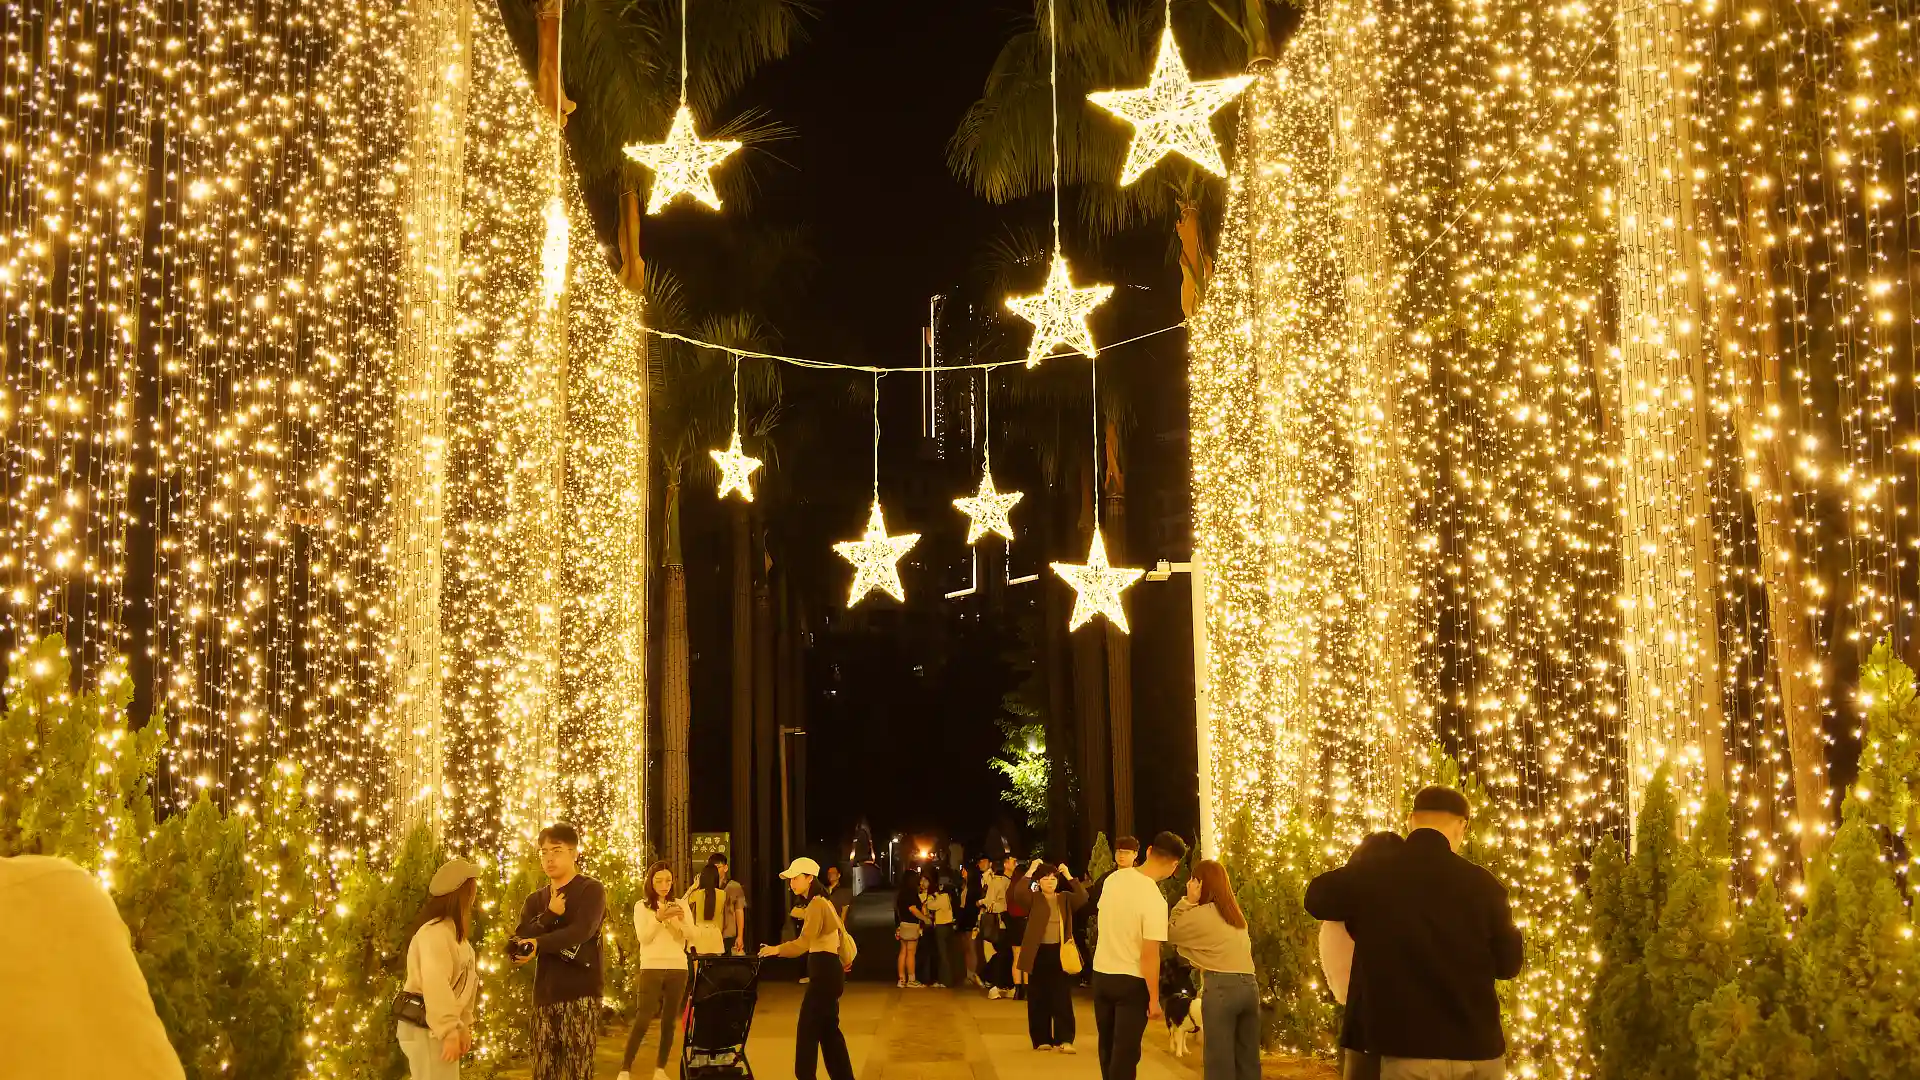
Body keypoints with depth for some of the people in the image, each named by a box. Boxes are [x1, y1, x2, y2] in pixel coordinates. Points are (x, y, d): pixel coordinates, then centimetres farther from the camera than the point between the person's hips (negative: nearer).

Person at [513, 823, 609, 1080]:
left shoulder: (591, 890, 2)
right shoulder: (535, 900, 17)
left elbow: (582, 931, -15)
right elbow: (519, 942, 2)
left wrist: (540, 944, -23)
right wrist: (550, 914, -10)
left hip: (581, 993, -5)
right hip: (545, 995, 5)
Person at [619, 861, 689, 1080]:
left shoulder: (680, 905, 10)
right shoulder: (642, 906, 4)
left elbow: (689, 937, 2)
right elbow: (643, 937, -8)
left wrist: (681, 920, -17)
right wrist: (659, 917, -21)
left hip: (678, 968, 3)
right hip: (652, 968, -2)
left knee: (669, 1021, 4)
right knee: (642, 1020, -9)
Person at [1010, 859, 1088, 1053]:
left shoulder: (1065, 899, 8)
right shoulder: (1033, 899, 2)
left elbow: (1083, 897, -11)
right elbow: (1018, 892, -19)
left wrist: (1068, 876, -13)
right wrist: (1030, 870, -17)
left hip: (1060, 952, 1)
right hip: (1039, 953, -1)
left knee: (1062, 997, -2)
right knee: (1039, 998, 4)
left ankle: (1064, 1039, -1)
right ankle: (1042, 1039, 12)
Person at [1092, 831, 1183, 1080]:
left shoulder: (1114, 878, -2)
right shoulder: (1154, 900, -21)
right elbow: (1149, 955, -21)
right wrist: (1154, 999, -13)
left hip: (1101, 974, 6)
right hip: (1131, 981, -6)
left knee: (1108, 1048, 19)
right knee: (1125, 1053, 1)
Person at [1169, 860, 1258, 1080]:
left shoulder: (1200, 913, -1)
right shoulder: (1235, 913, 20)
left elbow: (1170, 933, 7)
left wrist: (1188, 901, 6)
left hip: (1222, 987, -7)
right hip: (1250, 986, 7)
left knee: (1220, 1062, -2)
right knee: (1248, 1062, 11)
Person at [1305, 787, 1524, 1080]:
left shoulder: (1370, 874, -5)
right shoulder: (1481, 883, -5)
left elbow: (1316, 897, 15)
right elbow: (1509, 962, 6)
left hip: (1410, 1051, -1)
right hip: (1479, 1049, 1)